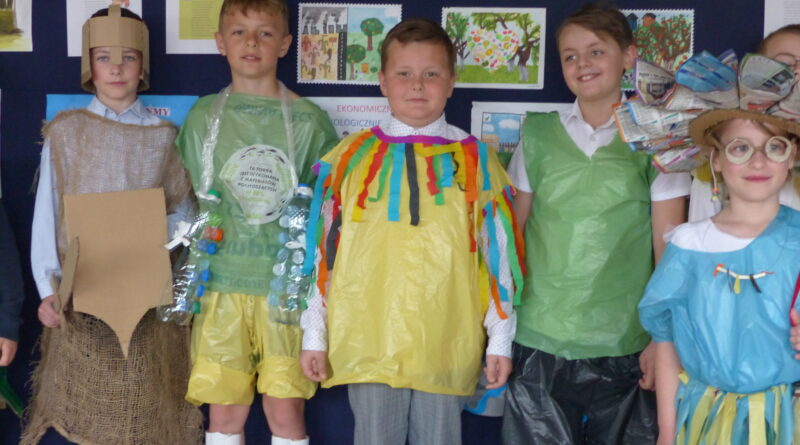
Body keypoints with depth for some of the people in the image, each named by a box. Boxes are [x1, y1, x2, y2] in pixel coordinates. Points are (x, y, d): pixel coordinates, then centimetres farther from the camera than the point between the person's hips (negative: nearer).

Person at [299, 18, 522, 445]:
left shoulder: (476, 159, 4)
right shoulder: (352, 156, 5)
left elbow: (498, 252, 5)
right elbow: (324, 249, 6)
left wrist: (500, 339, 4)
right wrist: (314, 336, 6)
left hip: (447, 345, 0)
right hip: (367, 342, 0)